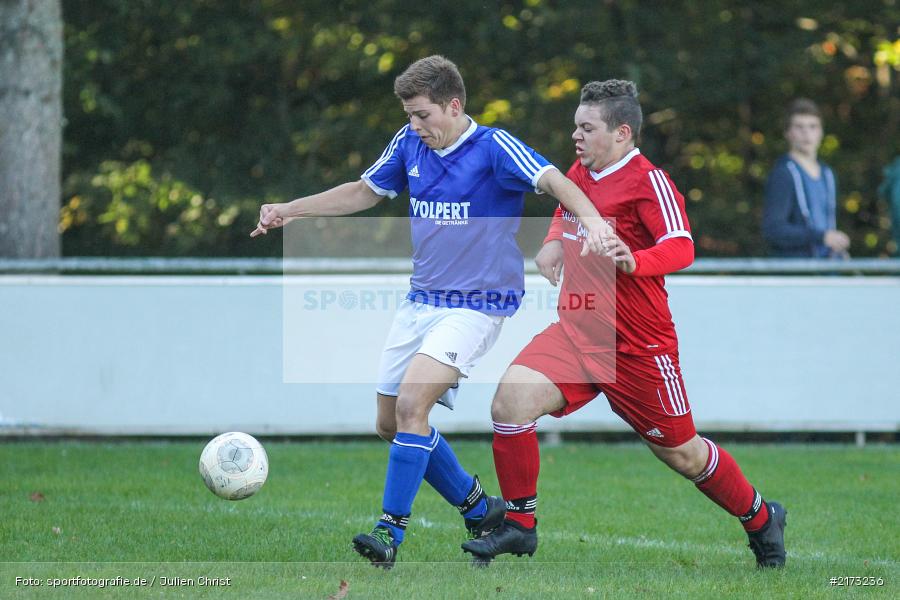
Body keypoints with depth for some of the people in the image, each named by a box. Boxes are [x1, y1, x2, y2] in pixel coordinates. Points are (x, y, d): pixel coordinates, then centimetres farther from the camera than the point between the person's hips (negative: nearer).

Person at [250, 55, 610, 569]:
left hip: (476, 305, -8)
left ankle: (391, 532, -16)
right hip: (421, 301, 8)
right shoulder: (410, 145, 5)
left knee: (411, 405, -23)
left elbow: (554, 181, -28)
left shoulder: (494, 147, -14)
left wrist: (593, 221, -47)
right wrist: (289, 211, 14)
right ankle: (481, 510, 25)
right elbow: (363, 193, 19)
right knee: (391, 424, 9)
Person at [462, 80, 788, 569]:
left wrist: (635, 261, -47)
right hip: (575, 331, 6)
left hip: (636, 345, -6)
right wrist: (553, 243, 11)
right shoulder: (580, 174, 8)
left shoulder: (649, 181, -14)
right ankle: (519, 526, -6)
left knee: (680, 453, 7)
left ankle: (761, 519, 32)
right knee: (512, 398, -17)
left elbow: (682, 248, -27)